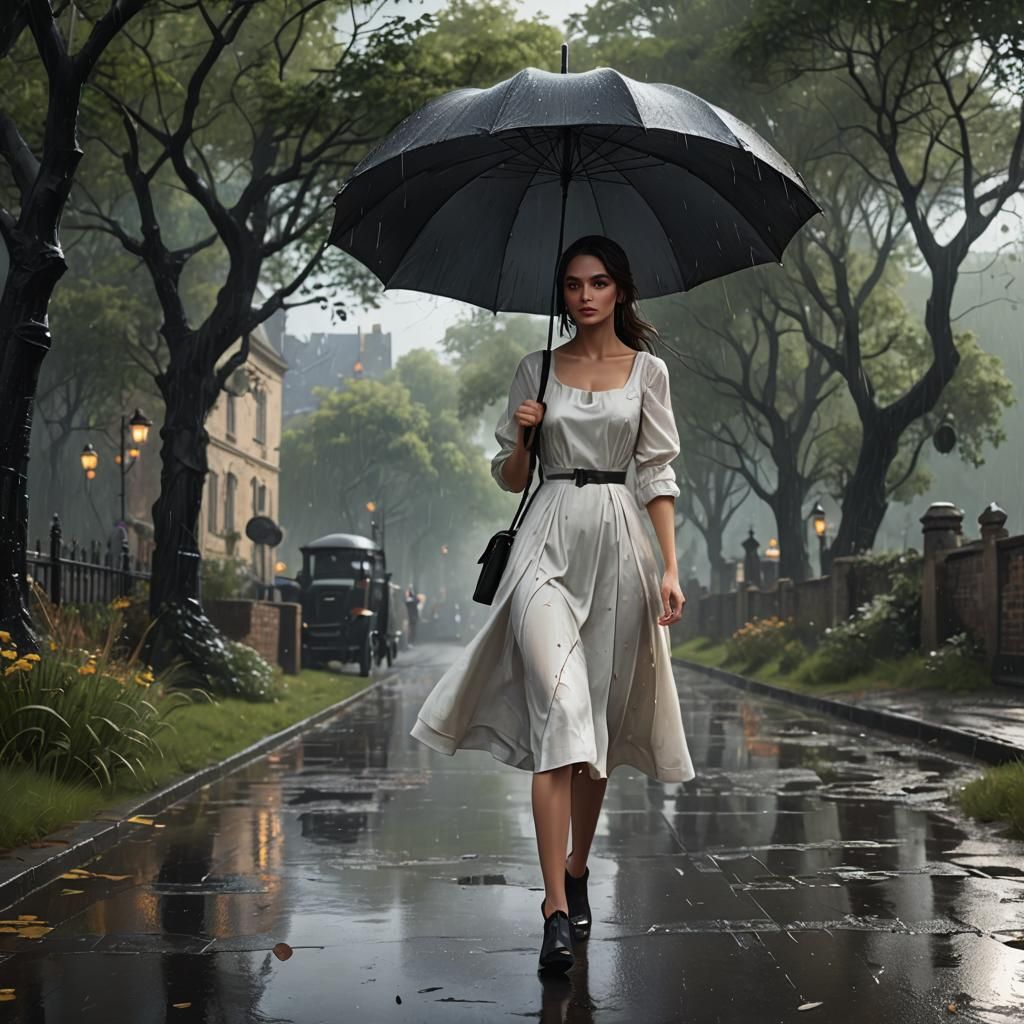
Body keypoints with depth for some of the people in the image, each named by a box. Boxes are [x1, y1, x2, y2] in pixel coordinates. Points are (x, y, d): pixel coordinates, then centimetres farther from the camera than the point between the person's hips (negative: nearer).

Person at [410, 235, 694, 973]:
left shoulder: (647, 371, 8)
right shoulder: (537, 370, 9)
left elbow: (658, 475, 4)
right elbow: (511, 479, 13)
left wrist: (671, 567, -4)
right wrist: (522, 435, -8)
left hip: (618, 545, 1)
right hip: (550, 542, -1)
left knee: (601, 716, 8)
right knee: (559, 709, -15)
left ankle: (577, 871, 26)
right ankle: (557, 909, -18)